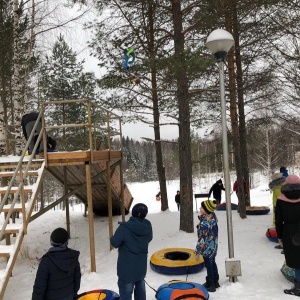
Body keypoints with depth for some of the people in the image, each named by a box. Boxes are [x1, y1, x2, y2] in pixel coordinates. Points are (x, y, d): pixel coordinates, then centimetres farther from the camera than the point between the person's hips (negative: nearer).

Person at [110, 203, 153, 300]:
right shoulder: (148, 227, -7)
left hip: (127, 267, -5)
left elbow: (115, 243, -17)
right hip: (141, 265, 5)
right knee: (140, 288, 24)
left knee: (126, 292, 6)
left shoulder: (124, 227, -24)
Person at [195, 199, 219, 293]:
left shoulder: (204, 223, -31)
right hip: (214, 246, 8)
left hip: (207, 248, -8)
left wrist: (198, 252, -16)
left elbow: (202, 239, -26)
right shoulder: (213, 216, -6)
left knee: (209, 266, 9)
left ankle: (210, 286, 26)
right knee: (213, 264, 23)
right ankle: (215, 282, 40)